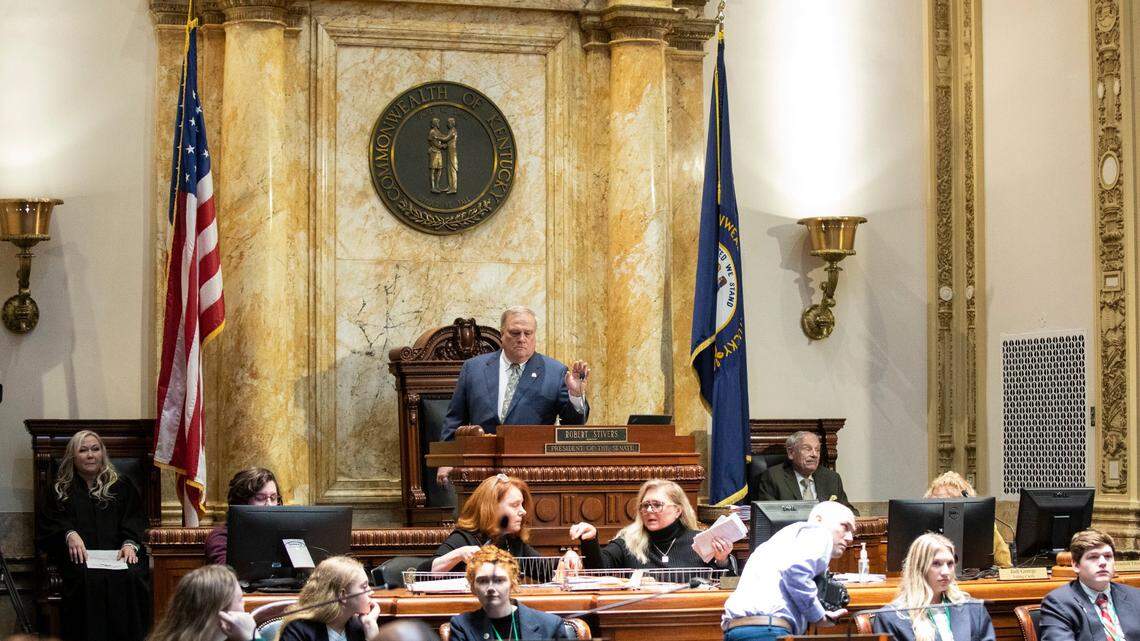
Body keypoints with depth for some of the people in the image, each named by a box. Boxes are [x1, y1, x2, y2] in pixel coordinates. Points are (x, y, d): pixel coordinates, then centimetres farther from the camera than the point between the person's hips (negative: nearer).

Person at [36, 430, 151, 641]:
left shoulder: (121, 487, 22)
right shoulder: (61, 491, 21)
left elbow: (135, 520, 11)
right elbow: (47, 523, 9)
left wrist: (130, 544, -11)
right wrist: (69, 534, -14)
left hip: (117, 553, 1)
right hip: (80, 557, -1)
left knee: (131, 577, -34)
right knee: (90, 580, -36)